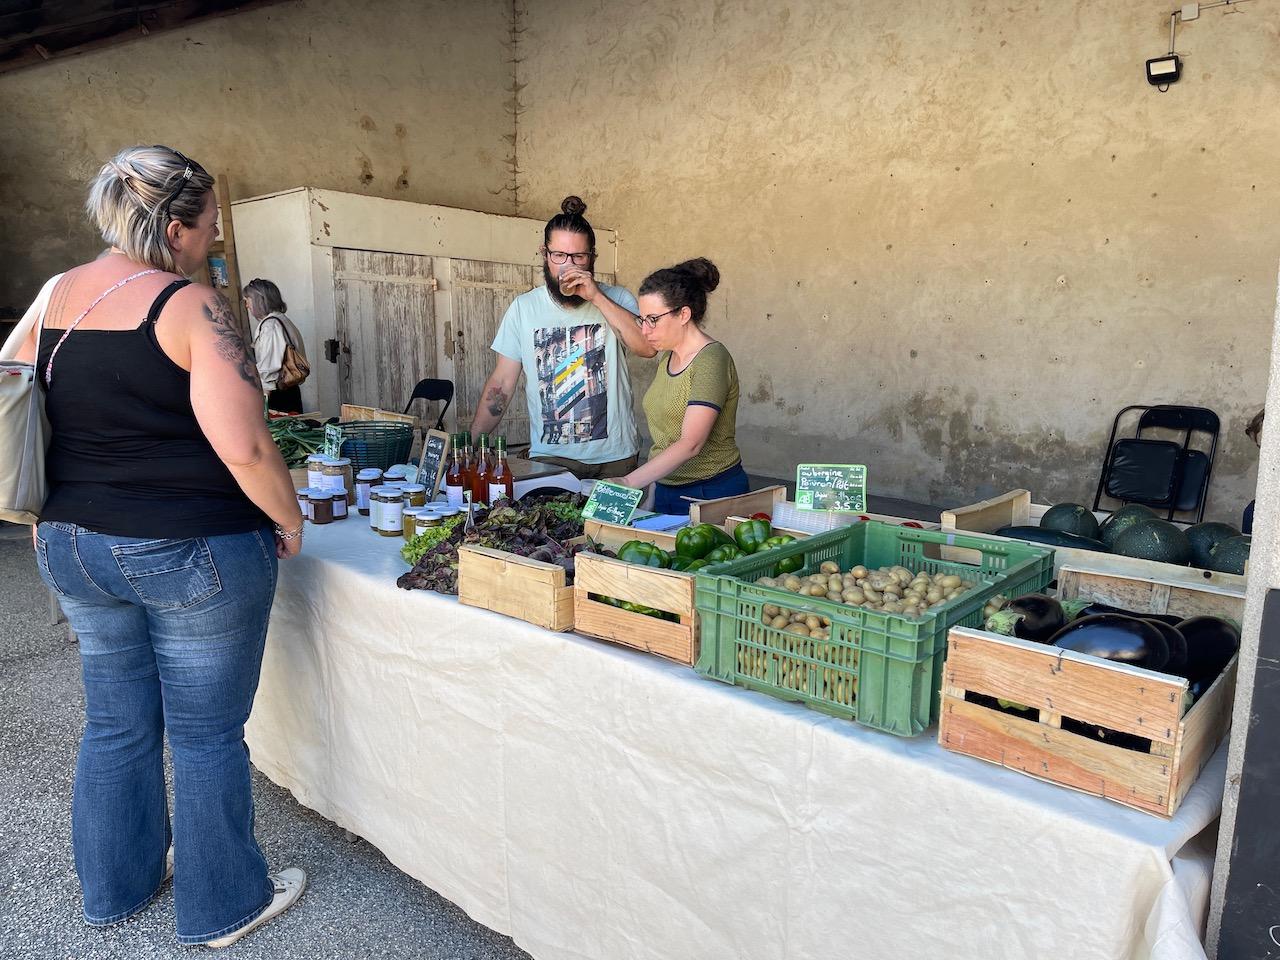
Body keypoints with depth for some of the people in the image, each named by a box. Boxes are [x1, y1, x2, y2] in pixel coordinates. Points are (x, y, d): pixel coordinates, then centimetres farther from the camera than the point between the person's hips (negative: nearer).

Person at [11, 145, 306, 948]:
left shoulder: (57, 296, 6)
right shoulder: (192, 306, -17)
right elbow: (243, 446, -24)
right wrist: (289, 519, -8)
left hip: (75, 546, 7)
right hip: (193, 552, -7)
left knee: (117, 722, 22)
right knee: (207, 733, 9)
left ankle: (116, 887, 41)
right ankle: (222, 907, 28)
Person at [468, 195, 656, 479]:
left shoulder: (616, 299, -1)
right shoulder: (523, 307, 1)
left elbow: (648, 347, -19)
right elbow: (501, 383, 3)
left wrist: (597, 296, -21)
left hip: (616, 455, 0)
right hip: (550, 457, 0)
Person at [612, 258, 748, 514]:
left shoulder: (711, 360, -16)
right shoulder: (667, 356, 10)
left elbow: (691, 444, -26)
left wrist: (627, 482, -32)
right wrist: (651, 498, 12)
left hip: (711, 493, -7)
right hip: (666, 490, 8)